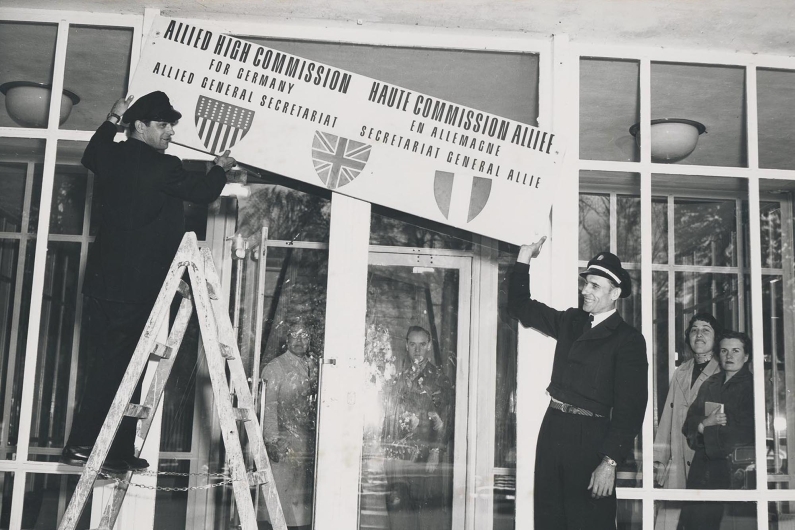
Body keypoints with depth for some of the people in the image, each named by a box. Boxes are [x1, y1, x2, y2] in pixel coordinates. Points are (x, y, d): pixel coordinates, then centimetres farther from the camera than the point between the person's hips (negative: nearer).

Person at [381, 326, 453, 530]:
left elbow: (445, 419, -5)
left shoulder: (439, 377, 2)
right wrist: (386, 449, 10)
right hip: (397, 455, 4)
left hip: (426, 453, -4)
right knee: (397, 505, 4)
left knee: (429, 507, -5)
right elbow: (388, 416, 17)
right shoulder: (399, 379, 15)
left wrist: (436, 452, -13)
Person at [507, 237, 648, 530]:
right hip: (553, 427, 6)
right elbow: (521, 307, 22)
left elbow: (630, 406, -13)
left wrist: (610, 462, -19)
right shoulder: (571, 321, 11)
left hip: (589, 437, -6)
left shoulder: (629, 340, -7)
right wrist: (524, 257, 14)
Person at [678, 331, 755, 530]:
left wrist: (709, 427, -3)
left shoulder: (752, 386, -1)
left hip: (733, 466, -5)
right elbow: (689, 424, 13)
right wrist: (705, 423, -9)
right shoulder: (710, 385, 17)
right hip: (703, 464, 5)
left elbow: (745, 430, -11)